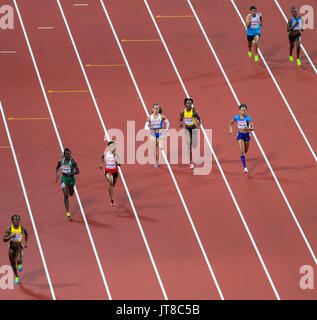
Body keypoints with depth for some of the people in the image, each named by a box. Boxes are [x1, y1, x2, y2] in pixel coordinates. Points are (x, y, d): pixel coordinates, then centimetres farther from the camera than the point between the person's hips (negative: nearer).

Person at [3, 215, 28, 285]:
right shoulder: (9, 229, -13)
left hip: (19, 247, -1)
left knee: (19, 260, -29)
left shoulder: (22, 228, -10)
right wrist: (11, 237, -31)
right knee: (13, 263, 14)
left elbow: (26, 234, 14)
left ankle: (19, 264, 10)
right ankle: (16, 277, 38)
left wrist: (26, 243, 5)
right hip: (11, 247, 1)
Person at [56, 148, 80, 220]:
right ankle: (68, 213, -11)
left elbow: (77, 171, -14)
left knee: (71, 194, 20)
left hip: (71, 179, 0)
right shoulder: (61, 161, -5)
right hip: (64, 179, 0)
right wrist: (57, 174, -1)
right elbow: (57, 168, 16)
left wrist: (71, 173, -32)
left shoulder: (73, 161, -14)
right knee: (66, 196, -10)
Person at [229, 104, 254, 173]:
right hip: (240, 135, -1)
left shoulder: (248, 118, -15)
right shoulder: (236, 117, -8)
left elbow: (252, 128, -16)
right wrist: (230, 129, -11)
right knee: (242, 151, -16)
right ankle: (245, 167, -13)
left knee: (245, 151, 20)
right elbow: (230, 124, 8)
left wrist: (248, 128, -38)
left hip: (246, 135, 1)